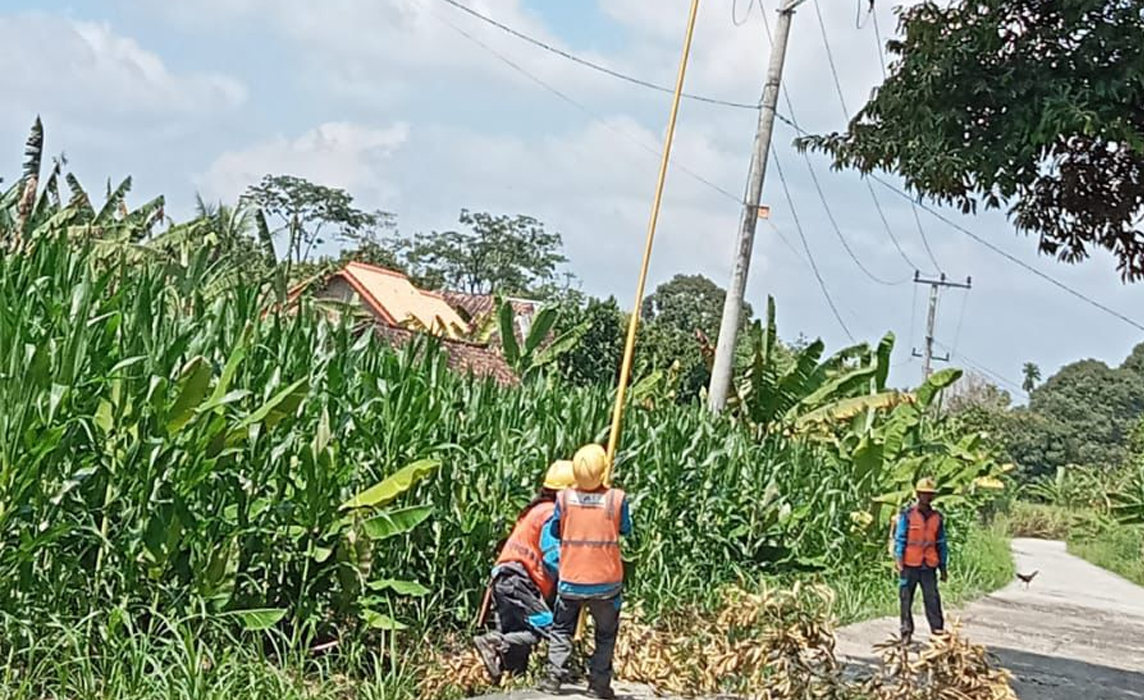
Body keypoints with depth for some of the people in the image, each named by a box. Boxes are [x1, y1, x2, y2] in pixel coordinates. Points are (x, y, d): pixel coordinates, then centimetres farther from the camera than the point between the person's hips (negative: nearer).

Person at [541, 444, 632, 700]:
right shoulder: (617, 498, -13)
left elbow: (554, 531, 5)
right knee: (606, 635, 14)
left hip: (571, 580, 1)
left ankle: (554, 676, 8)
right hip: (606, 581, -1)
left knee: (562, 629, 17)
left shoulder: (564, 498, -9)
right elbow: (626, 530, 3)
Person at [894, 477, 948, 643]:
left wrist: (944, 568, 14)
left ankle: (938, 630, -1)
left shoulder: (937, 517, 11)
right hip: (910, 565, -2)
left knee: (933, 599, -4)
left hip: (929, 566, 2)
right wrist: (899, 562, -10)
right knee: (906, 599, 2)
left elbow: (941, 544, 16)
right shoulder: (908, 515, 0)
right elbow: (899, 539, -1)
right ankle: (906, 632, 9)